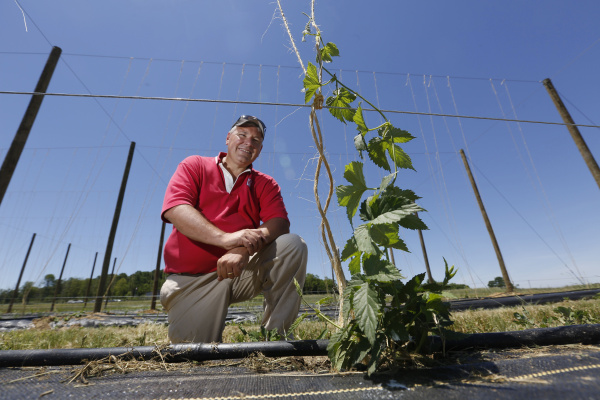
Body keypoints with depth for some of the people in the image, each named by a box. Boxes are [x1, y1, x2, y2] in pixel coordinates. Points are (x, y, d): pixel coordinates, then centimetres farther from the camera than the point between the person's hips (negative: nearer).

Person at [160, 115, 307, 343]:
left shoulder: (265, 184, 8)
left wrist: (244, 249, -31)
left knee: (293, 245, -21)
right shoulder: (194, 166, 5)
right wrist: (225, 238, -30)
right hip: (191, 278, -1)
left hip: (242, 272, 2)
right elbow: (174, 209, -13)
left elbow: (279, 222, -10)